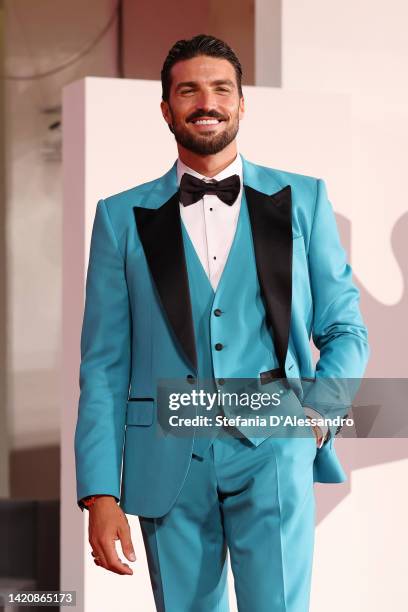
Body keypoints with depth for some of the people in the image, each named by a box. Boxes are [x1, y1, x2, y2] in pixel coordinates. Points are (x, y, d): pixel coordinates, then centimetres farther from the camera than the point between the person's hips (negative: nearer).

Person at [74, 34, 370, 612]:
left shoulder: (302, 200, 9)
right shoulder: (122, 217, 8)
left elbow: (344, 328, 12)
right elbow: (104, 364, 5)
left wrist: (318, 410, -7)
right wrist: (100, 494, -3)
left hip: (273, 451, -1)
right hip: (169, 457, 1)